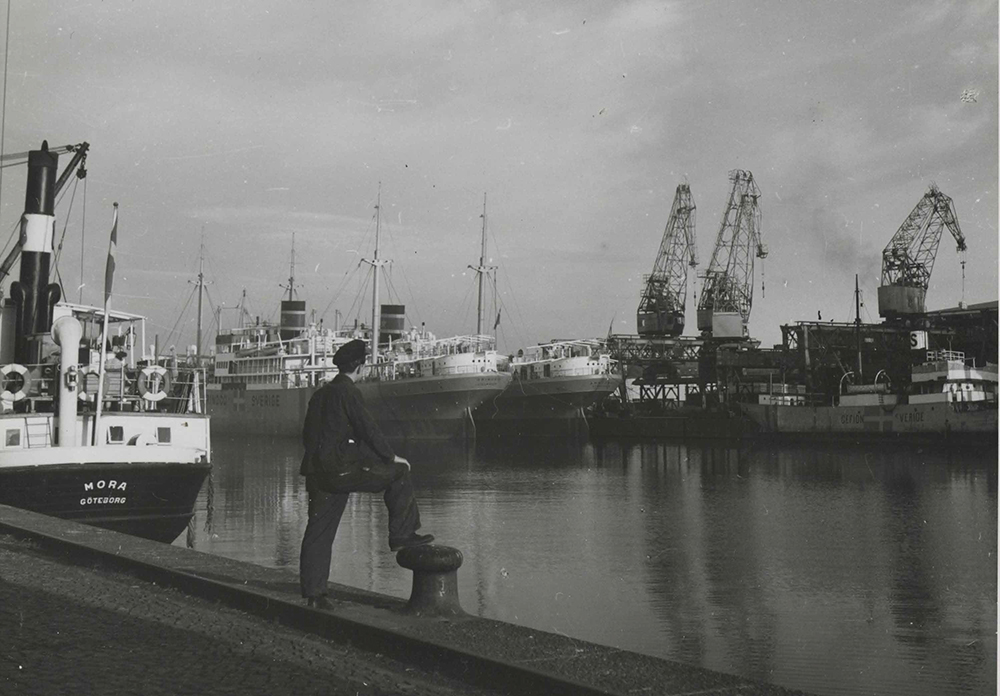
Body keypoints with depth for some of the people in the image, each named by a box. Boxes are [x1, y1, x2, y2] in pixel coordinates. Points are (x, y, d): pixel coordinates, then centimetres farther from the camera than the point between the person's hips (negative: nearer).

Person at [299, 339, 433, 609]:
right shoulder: (349, 392, -8)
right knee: (398, 474, 1)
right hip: (340, 468, -9)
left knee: (319, 531, 11)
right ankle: (401, 535, 1)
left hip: (317, 472, 9)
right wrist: (391, 457, 0)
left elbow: (307, 435, 22)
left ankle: (313, 592, 13)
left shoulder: (320, 394, 18)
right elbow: (368, 428, -11)